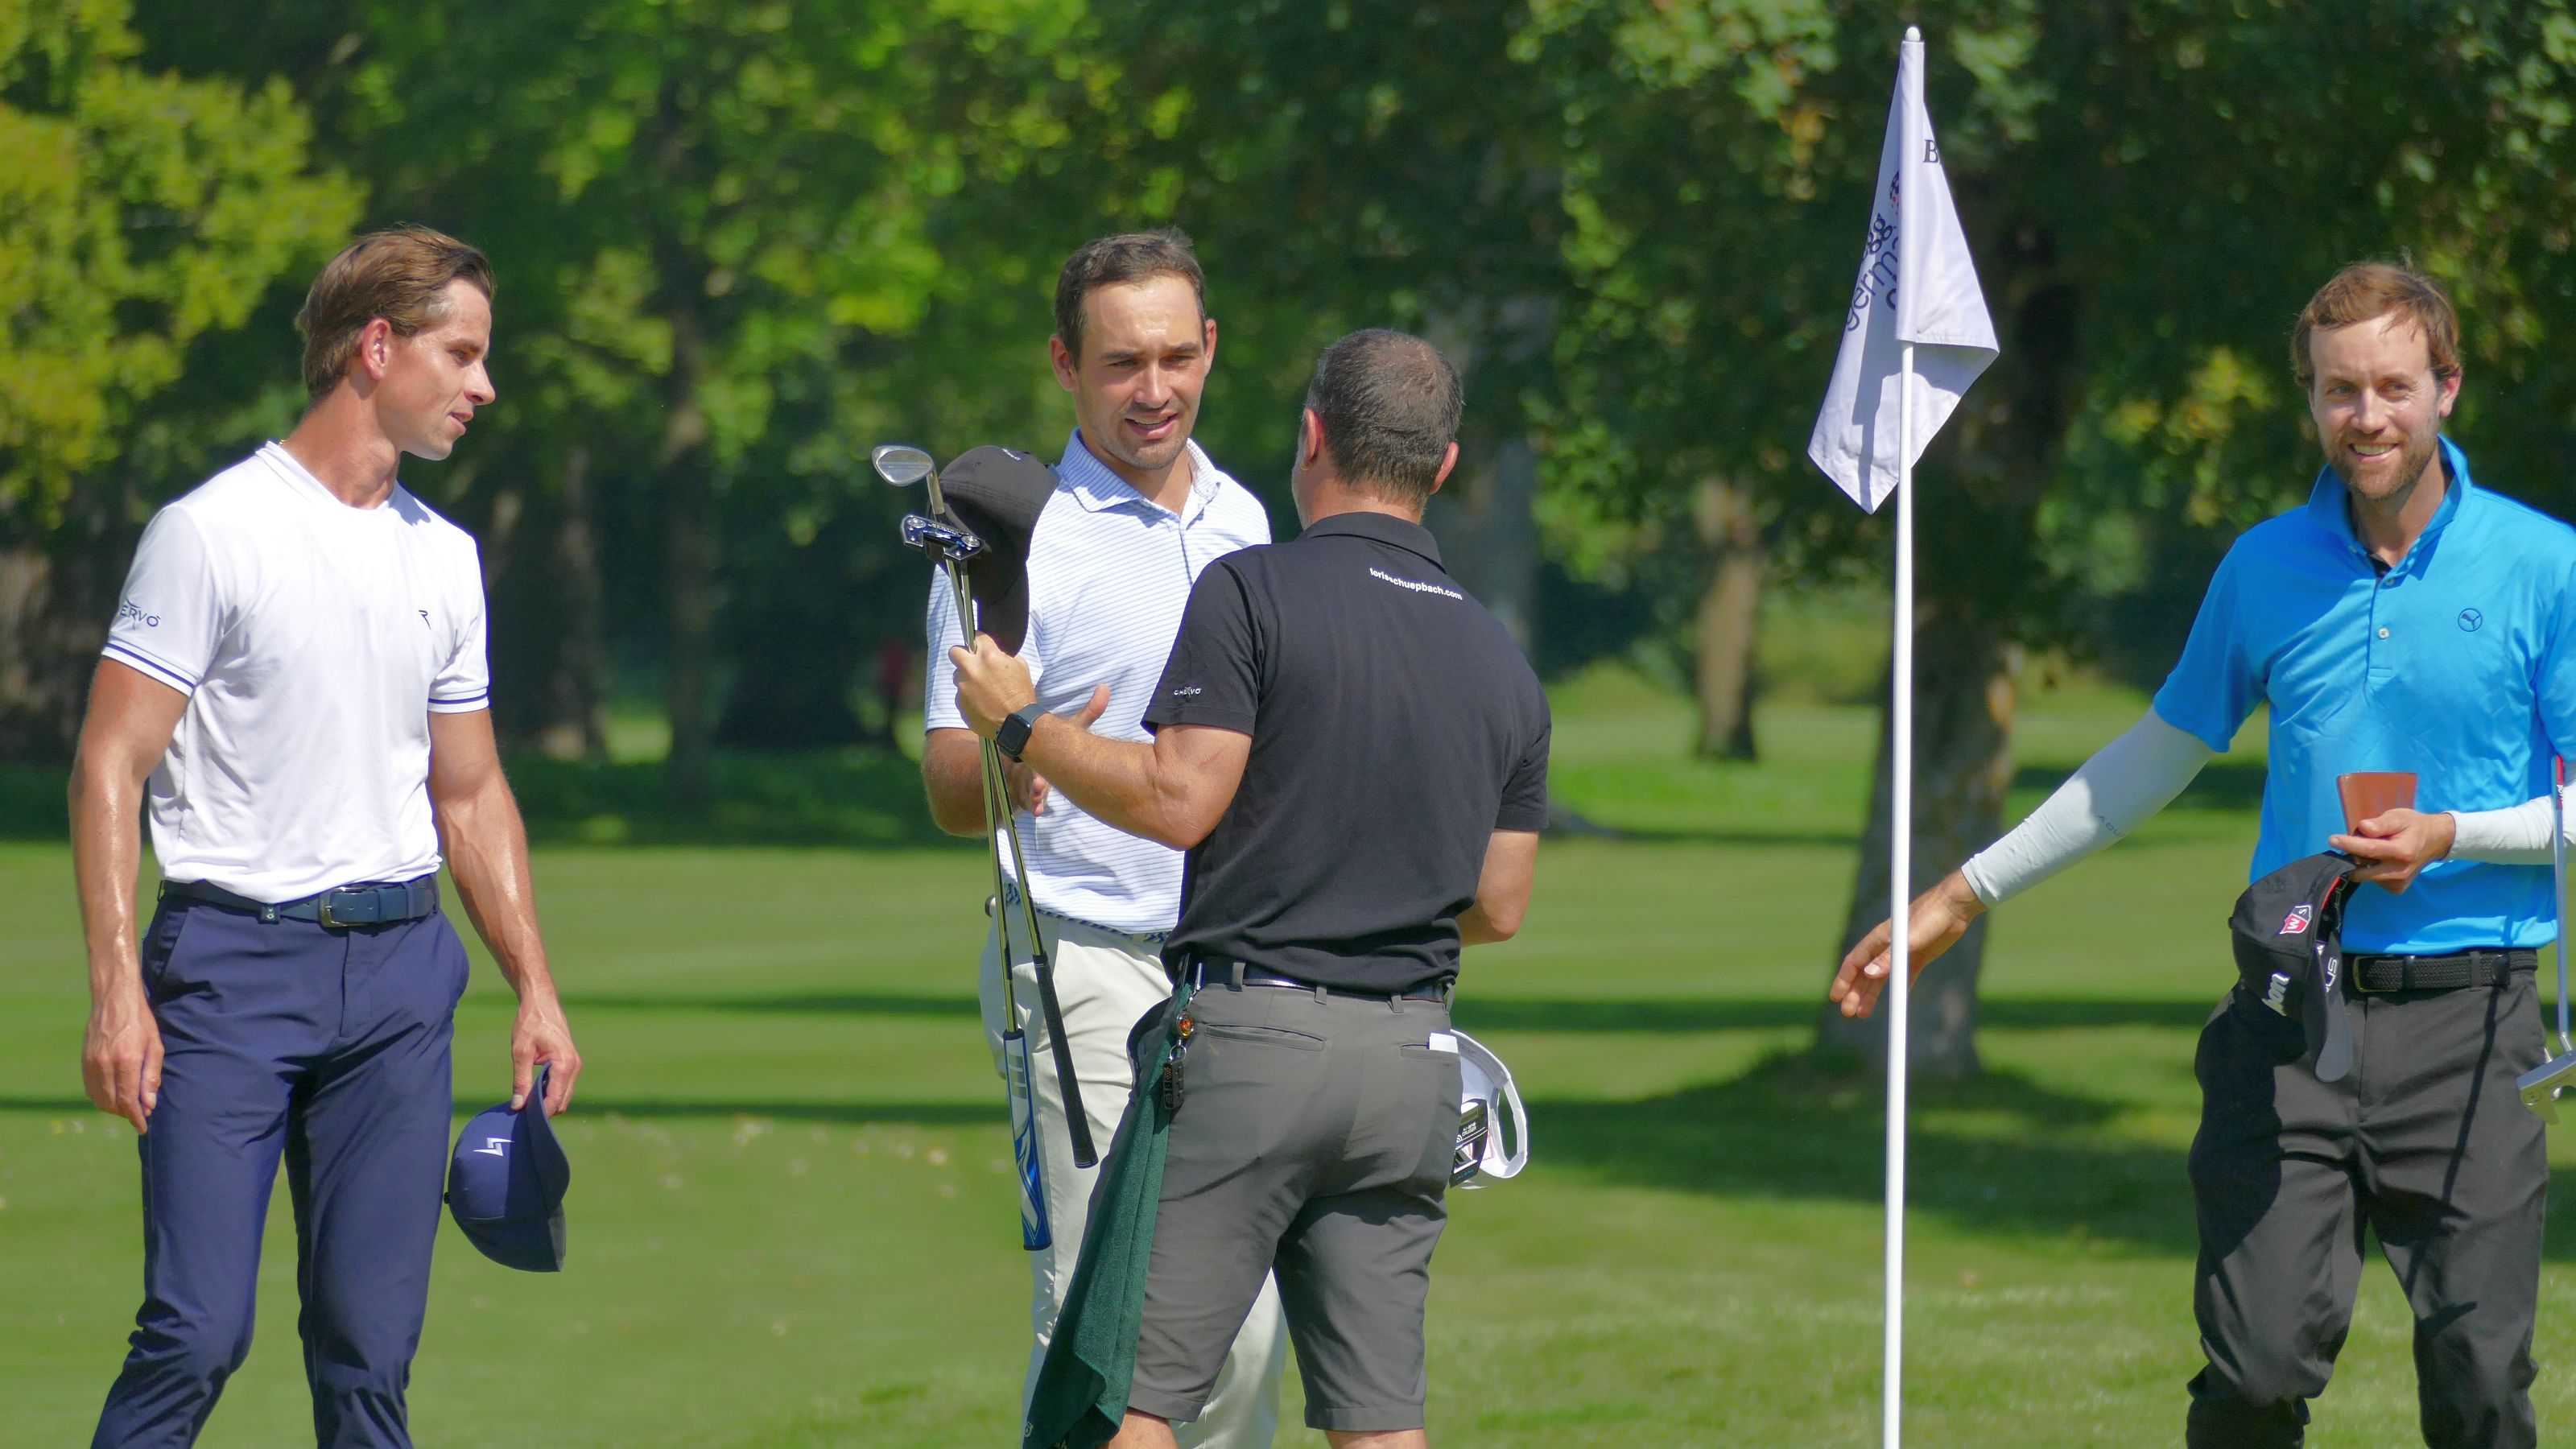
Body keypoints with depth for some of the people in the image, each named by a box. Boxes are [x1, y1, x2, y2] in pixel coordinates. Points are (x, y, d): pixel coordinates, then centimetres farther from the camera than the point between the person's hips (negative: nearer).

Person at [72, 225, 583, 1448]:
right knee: (197, 1334, -13)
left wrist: (535, 988, 15)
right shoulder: (211, 532, -5)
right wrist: (116, 991, -16)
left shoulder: (445, 558, 14)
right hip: (235, 957, -5)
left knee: (371, 1341, 2)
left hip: (401, 975, 5)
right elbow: (110, 764, -8)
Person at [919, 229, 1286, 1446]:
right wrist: (1006, 763, -35)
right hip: (1087, 967, -6)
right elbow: (948, 787, -12)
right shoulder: (1018, 541, -7)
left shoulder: (1242, 520, 13)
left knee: (1247, 1325, 5)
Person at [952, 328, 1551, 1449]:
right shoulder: (1503, 662, 12)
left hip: (1252, 1031, -5)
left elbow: (1180, 801, -12)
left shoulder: (1252, 594, -6)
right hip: (1413, 1060, 5)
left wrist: (1018, 724, 1)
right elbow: (1499, 906, 15)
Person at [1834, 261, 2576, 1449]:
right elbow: (2159, 755, 23)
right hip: (2292, 1013, 2)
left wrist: (2448, 838, -14)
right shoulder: (2264, 569, 10)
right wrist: (1964, 895, 25)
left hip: (2464, 1011, -2)